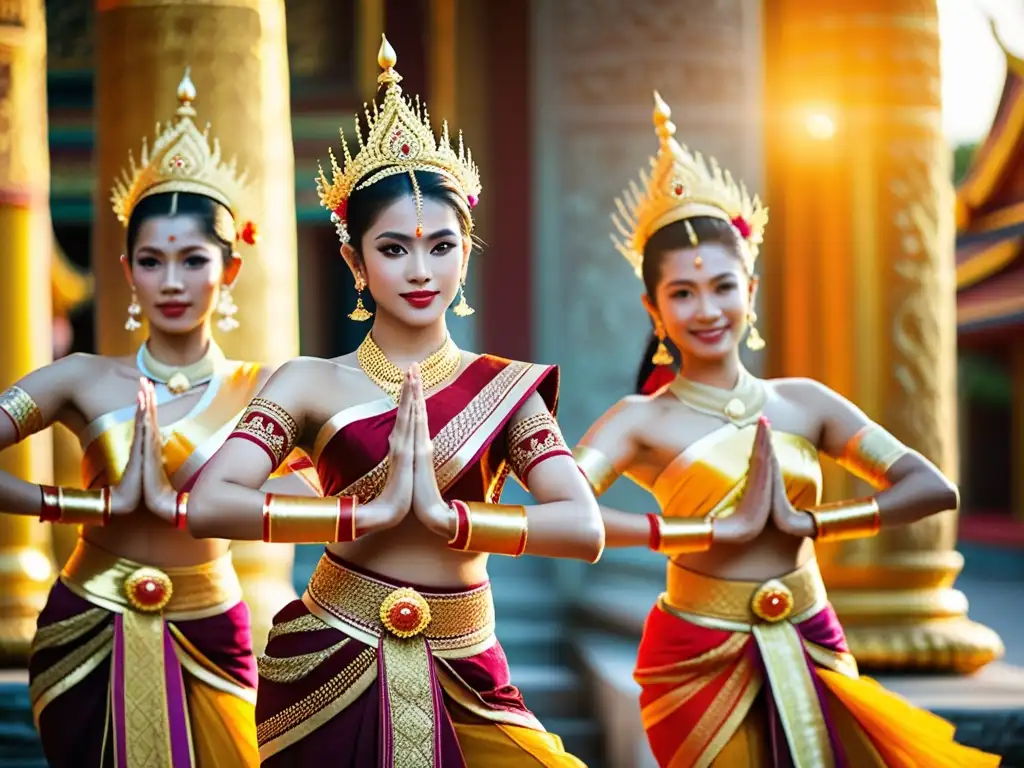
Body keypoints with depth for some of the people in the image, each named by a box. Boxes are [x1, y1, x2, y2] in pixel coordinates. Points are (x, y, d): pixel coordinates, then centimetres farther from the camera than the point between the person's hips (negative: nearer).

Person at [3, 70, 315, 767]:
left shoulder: (263, 389, -5)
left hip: (208, 645, 0)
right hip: (88, 639, 0)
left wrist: (177, 502, -25)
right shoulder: (86, 380, -3)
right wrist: (99, 502, -18)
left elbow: (318, 498, -21)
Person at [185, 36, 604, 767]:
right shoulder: (312, 384, -3)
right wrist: (372, 511, -20)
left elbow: (586, 528, -11)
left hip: (463, 677, 1)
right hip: (333, 671, -1)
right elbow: (209, 505, -18)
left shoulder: (504, 389, 1)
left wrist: (444, 513, -19)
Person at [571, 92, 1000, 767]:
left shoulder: (803, 402, 4)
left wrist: (808, 523, -10)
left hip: (812, 656, 3)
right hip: (701, 662, -3)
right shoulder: (642, 420, -6)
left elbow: (934, 488, 0)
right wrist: (718, 530, -19)